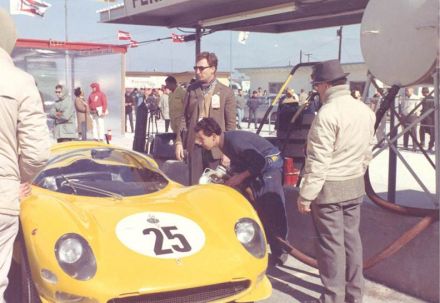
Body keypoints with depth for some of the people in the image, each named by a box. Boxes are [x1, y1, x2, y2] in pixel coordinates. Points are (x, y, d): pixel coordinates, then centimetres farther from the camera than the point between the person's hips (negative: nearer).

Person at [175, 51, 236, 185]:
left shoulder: (226, 92, -2)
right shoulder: (191, 89, 8)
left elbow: (231, 124, -2)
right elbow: (185, 117, 10)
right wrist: (179, 142, 4)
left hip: (216, 148, -3)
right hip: (194, 145, 3)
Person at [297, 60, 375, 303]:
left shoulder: (327, 113, -19)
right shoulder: (365, 110, 4)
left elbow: (318, 161, -20)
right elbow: (367, 152, 11)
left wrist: (305, 195, -14)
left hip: (329, 187, -7)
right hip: (355, 184, 8)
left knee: (331, 242, 3)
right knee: (351, 238, 15)